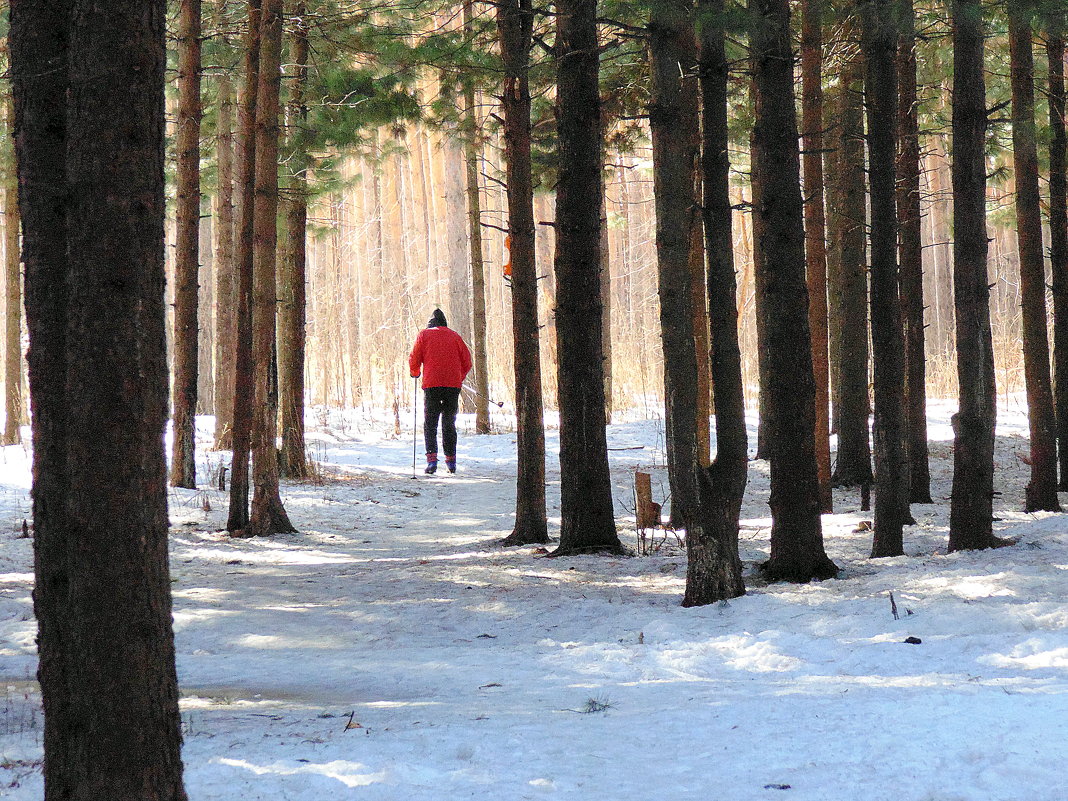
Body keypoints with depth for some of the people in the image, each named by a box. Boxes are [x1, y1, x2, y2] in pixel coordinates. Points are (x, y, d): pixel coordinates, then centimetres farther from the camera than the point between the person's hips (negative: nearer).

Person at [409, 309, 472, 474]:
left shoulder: (424, 335, 7)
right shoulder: (455, 336, 13)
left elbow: (414, 359, 3)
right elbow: (467, 362, 12)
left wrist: (415, 373, 23)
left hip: (432, 385, -2)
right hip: (453, 385, 2)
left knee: (430, 424, 1)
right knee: (449, 423, 13)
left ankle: (432, 459, -14)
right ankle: (450, 460, 11)